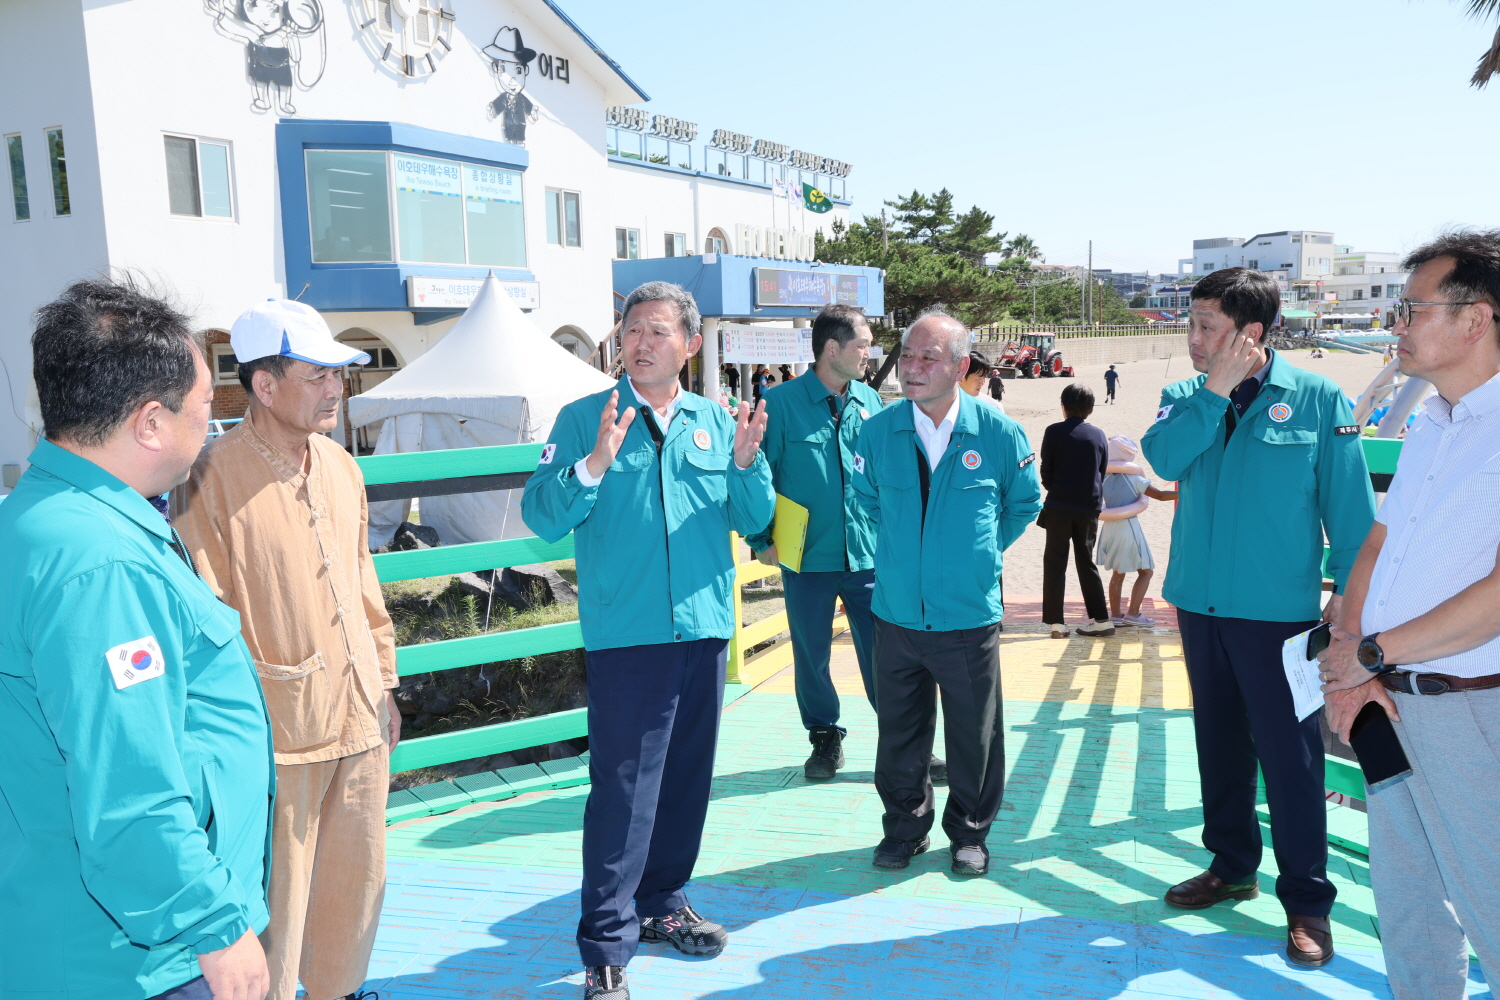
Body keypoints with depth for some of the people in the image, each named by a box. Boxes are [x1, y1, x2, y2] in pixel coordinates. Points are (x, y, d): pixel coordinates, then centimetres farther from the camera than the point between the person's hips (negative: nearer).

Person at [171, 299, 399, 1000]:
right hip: (278, 731, -7)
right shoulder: (212, 478, -13)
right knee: (277, 897, 6)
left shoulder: (341, 467, 8)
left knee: (359, 877, 19)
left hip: (358, 718, 7)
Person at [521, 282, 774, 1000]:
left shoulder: (716, 422, 9)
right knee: (623, 790, -5)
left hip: (704, 629, 5)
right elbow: (540, 517, -11)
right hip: (625, 636, -4)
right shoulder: (584, 420, -2)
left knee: (686, 778, 16)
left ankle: (662, 904, 35)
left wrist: (745, 463, -11)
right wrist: (593, 465, -26)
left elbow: (754, 520, 7)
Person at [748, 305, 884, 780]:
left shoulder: (870, 402, 6)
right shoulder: (780, 403, -6)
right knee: (811, 654, 11)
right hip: (808, 559, -2)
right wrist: (761, 540, -4)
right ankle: (825, 739, 30)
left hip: (868, 556, 2)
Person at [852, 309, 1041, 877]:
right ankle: (905, 826, 32)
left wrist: (982, 551, 9)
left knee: (973, 734, 11)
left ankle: (969, 832, 31)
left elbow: (1024, 503, 12)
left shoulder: (999, 434, -7)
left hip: (970, 615, -1)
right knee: (899, 730, 12)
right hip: (896, 613, 2)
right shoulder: (878, 431, -3)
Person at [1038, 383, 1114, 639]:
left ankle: (1056, 622, 1)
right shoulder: (1098, 435, 3)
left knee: (1055, 563, 4)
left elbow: (1046, 473, -3)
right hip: (1090, 508, 3)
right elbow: (1103, 473, 8)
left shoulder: (1054, 432, -6)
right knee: (1086, 562, 14)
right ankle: (1101, 620, 13)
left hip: (1059, 507, -3)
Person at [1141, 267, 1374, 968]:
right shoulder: (1187, 396, 4)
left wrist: (1350, 591, -5)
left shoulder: (1318, 400, -6)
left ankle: (1307, 900, 16)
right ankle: (1232, 865, 33)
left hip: (1279, 611, -4)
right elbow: (1163, 457, -15)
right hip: (1200, 602, 4)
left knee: (1290, 753, 0)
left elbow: (1350, 505, -4)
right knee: (1220, 741, 16)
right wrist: (1215, 390, -17)